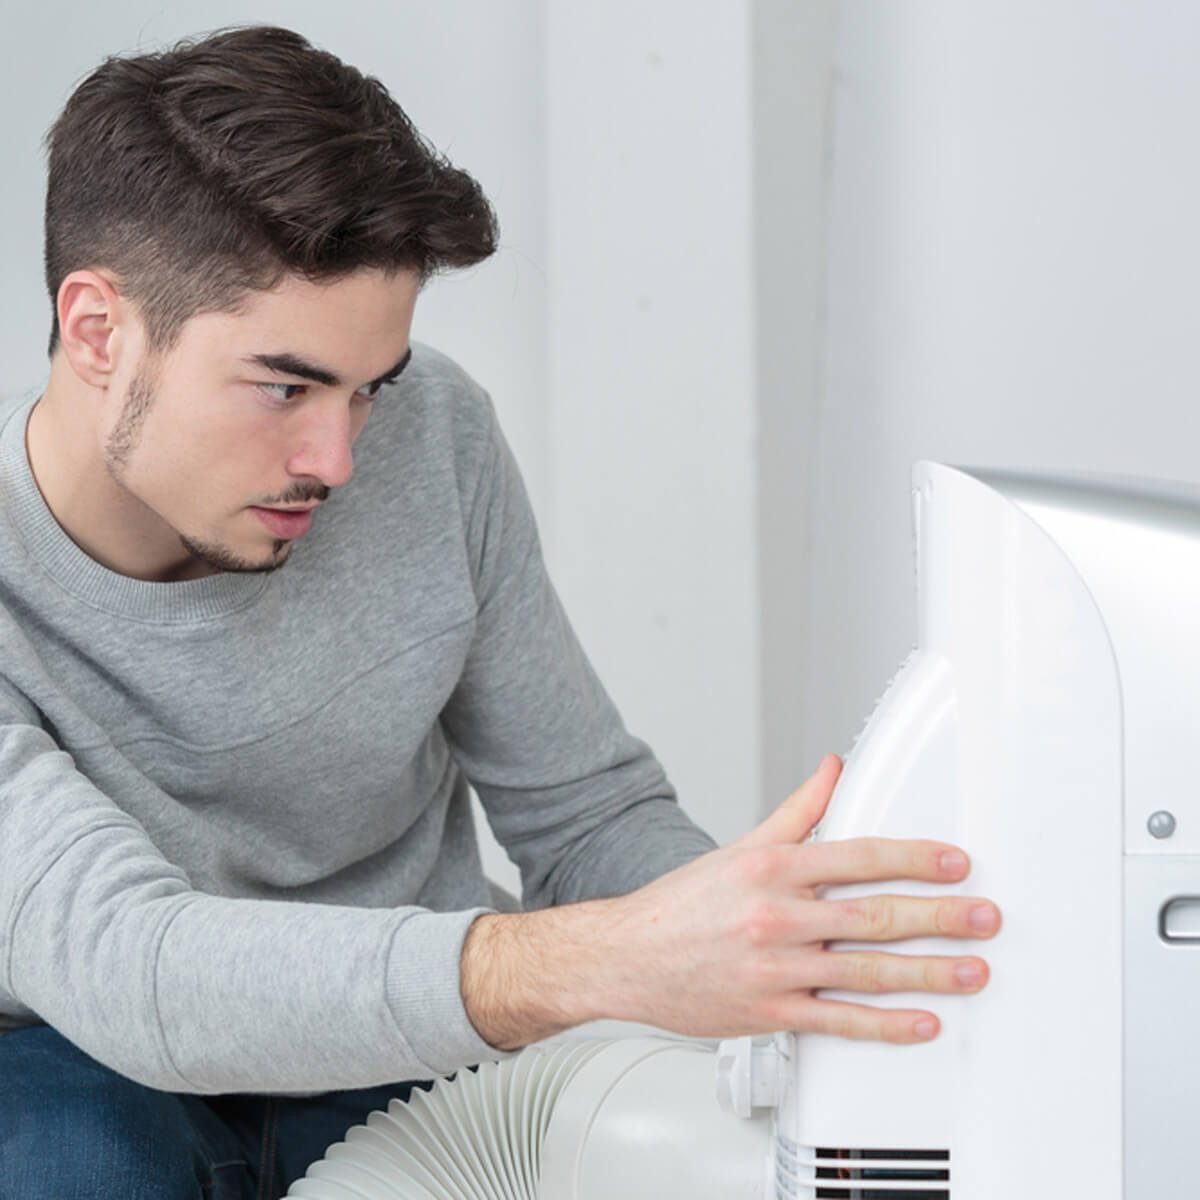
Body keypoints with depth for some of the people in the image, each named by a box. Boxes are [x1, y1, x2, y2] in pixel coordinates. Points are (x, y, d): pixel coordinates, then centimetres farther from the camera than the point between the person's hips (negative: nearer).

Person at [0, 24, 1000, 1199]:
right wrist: (601, 959, -52)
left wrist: (793, 949, -22)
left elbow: (590, 816, 0)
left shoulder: (432, 437, -9)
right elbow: (122, 967, -39)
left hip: (405, 1059, 4)